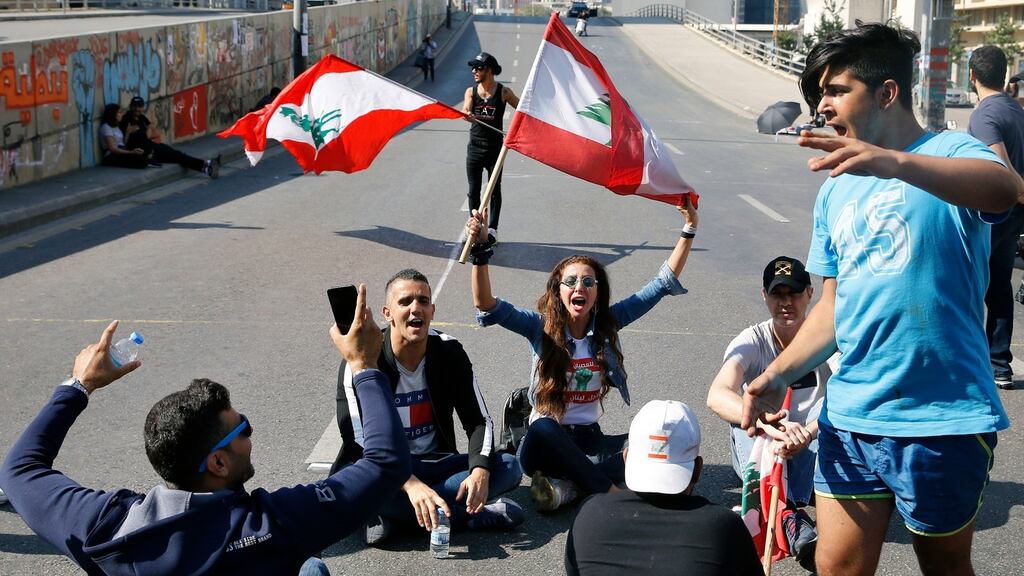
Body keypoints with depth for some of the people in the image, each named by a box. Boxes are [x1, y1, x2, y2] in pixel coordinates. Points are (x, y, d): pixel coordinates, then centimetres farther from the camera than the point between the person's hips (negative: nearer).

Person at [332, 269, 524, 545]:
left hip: (435, 464, 4)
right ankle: (472, 515, -29)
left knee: (509, 467, -19)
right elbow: (362, 441, -22)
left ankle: (394, 515, -25)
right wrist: (411, 484, -38)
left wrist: (480, 469, -26)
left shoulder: (449, 352, -2)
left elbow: (478, 420, -3)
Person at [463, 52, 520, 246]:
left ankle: (492, 229, 5)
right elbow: (466, 111, -16)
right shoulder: (471, 91, 1)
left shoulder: (503, 92, -4)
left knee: (495, 190, 2)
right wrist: (467, 114, -39)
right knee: (473, 190, 6)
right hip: (475, 147, 2)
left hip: (495, 148, -2)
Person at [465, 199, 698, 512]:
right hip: (547, 442, -4)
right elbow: (488, 308, -22)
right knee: (543, 431, -40)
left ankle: (567, 484, -25)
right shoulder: (541, 327, -6)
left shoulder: (608, 322, 3)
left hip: (588, 439, 4)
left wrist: (689, 230, -7)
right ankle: (606, 490, -27)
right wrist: (480, 249, -35)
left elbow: (663, 283, 1)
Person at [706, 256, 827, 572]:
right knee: (744, 418, -31)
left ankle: (794, 507, -35)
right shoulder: (752, 341, -11)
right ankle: (788, 514, -48)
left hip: (814, 452, 0)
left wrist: (807, 433, -47)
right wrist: (771, 426, -50)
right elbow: (717, 396, -31)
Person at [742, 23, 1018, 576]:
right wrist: (778, 374, 5)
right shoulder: (836, 189, 14)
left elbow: (1004, 187, -32)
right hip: (850, 416, 6)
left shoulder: (950, 153, -7)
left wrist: (897, 162, -48)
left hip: (942, 420, -5)